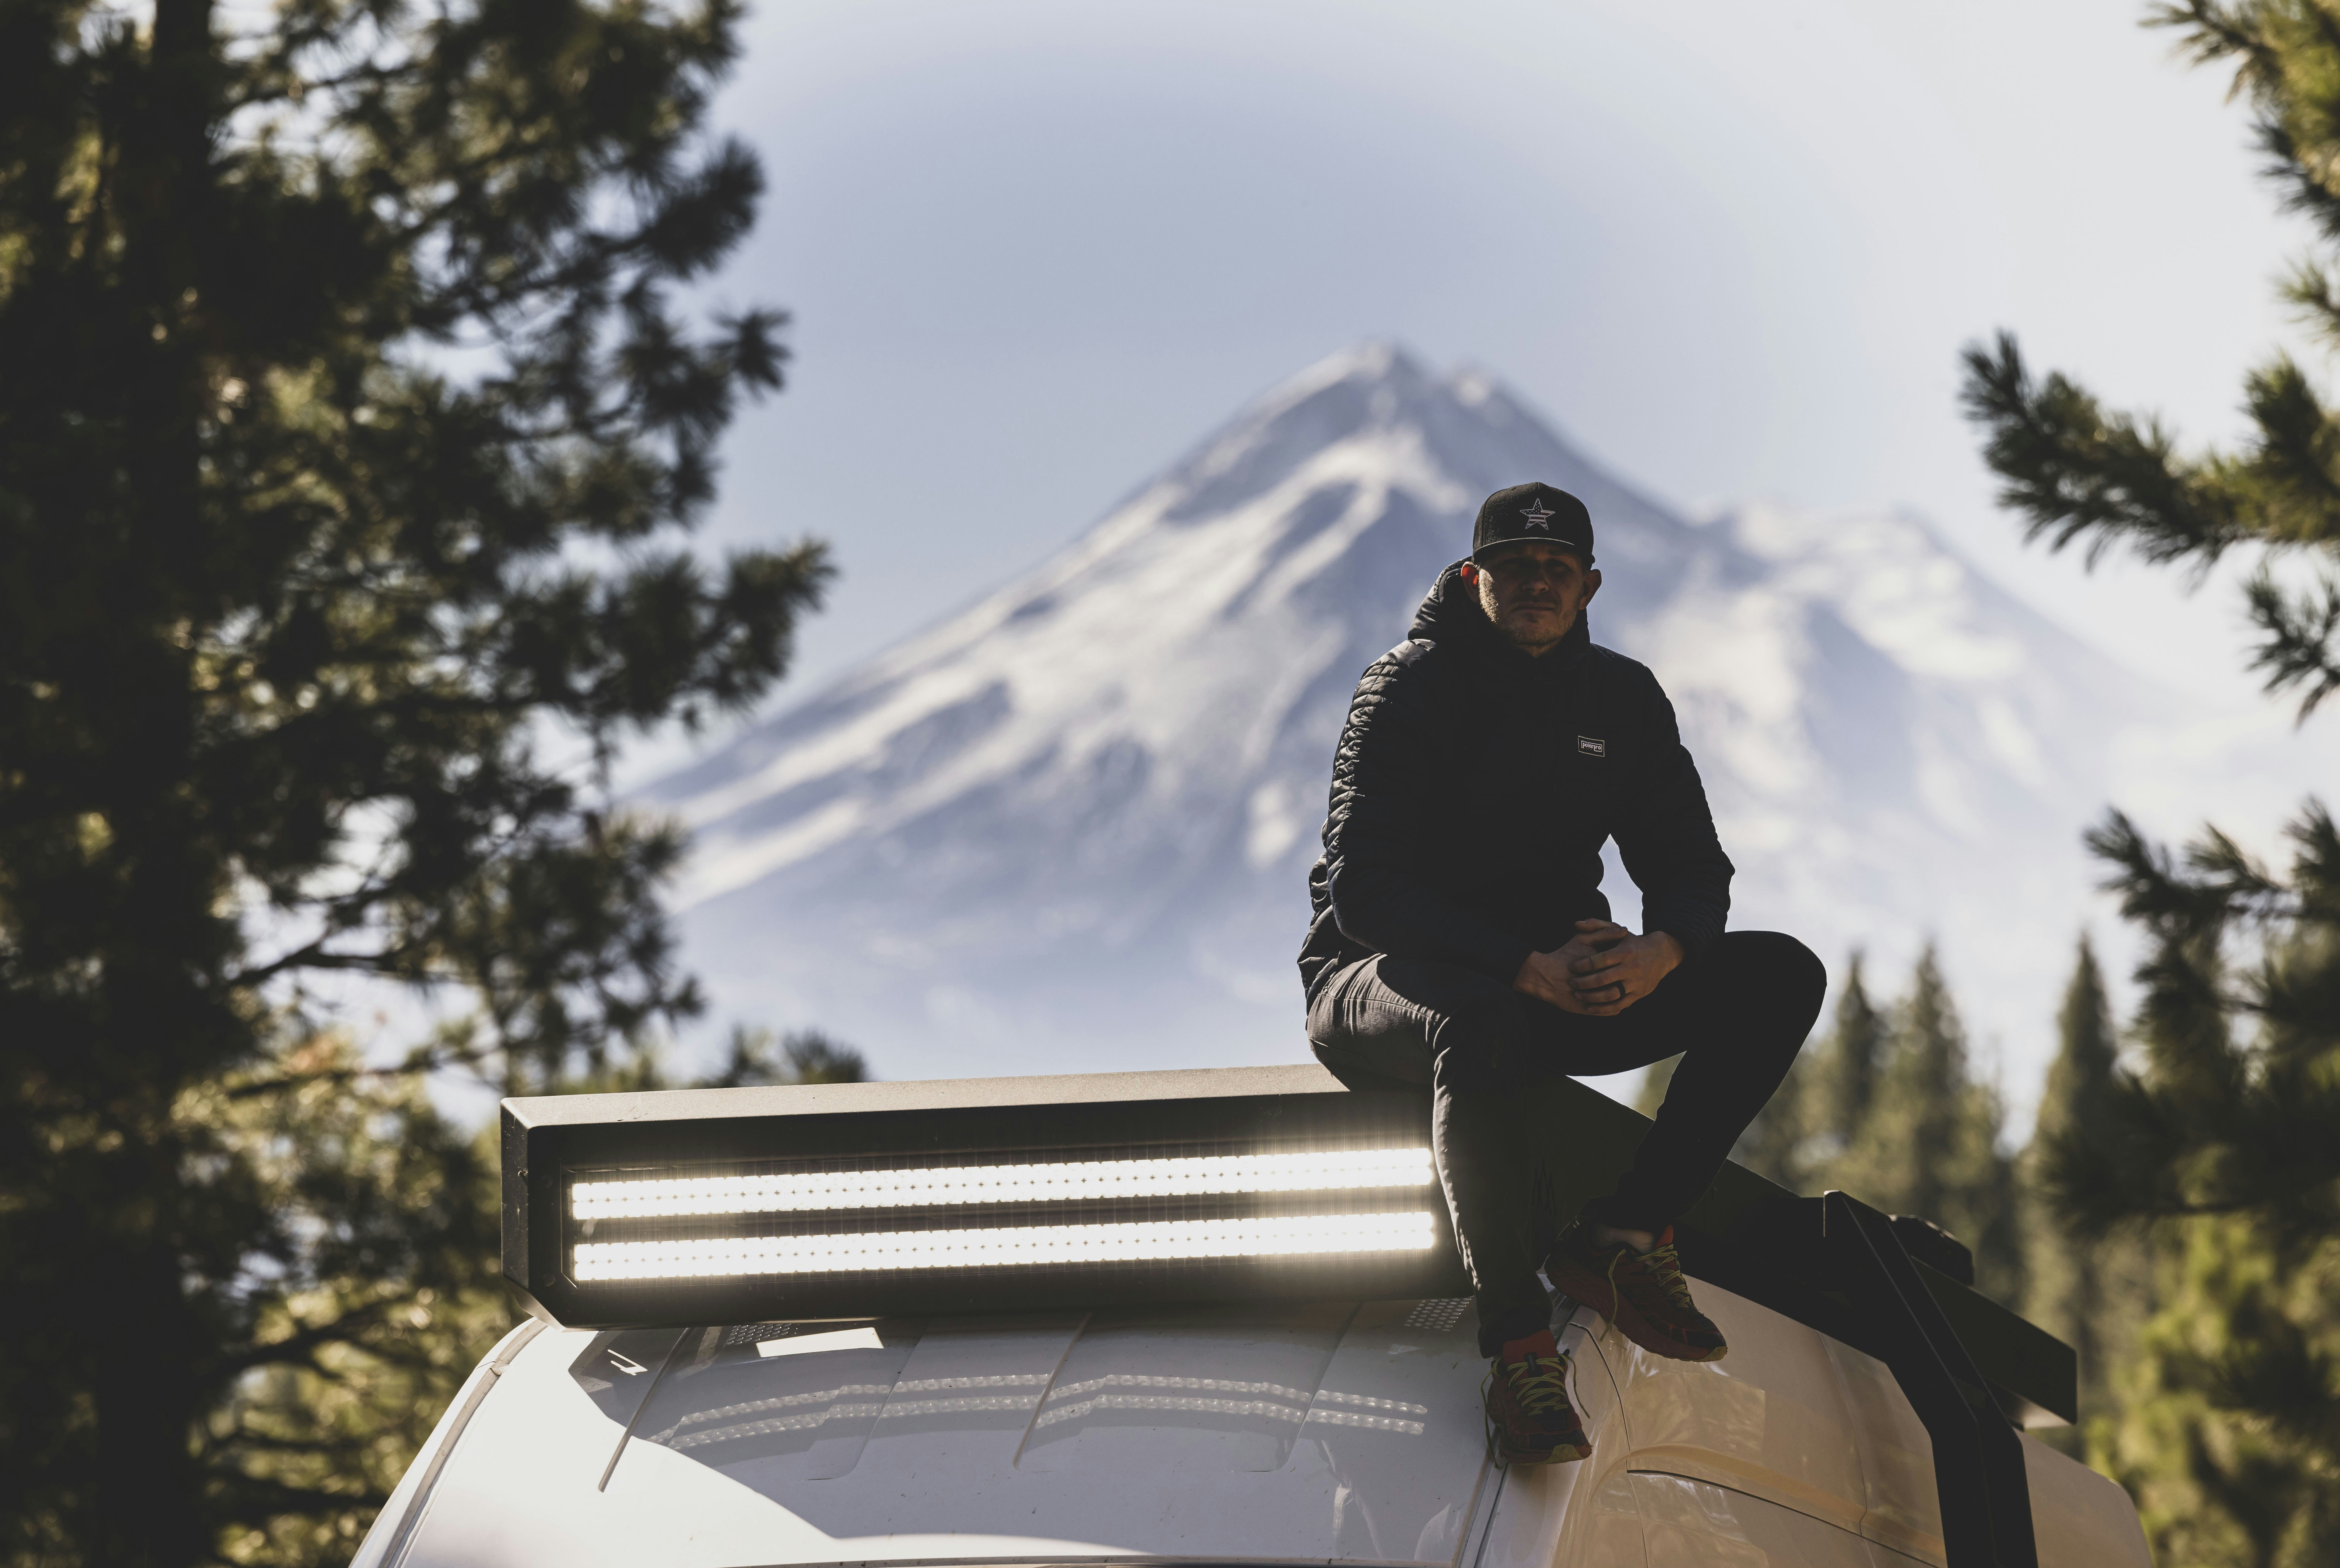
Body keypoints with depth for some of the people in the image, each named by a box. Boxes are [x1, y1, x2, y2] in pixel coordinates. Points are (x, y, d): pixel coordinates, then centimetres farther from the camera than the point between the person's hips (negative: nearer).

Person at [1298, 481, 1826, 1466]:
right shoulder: (1412, 687, -10)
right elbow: (1363, 890, -19)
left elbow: (1690, 865, 5)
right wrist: (1531, 970, -31)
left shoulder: (1622, 699, 8)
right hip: (1380, 978, -6)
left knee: (1780, 978, -13)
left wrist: (1659, 953, -21)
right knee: (1482, 1030, -43)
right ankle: (1517, 1341, -35)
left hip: (1557, 984, 6)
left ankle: (1620, 1238, -20)